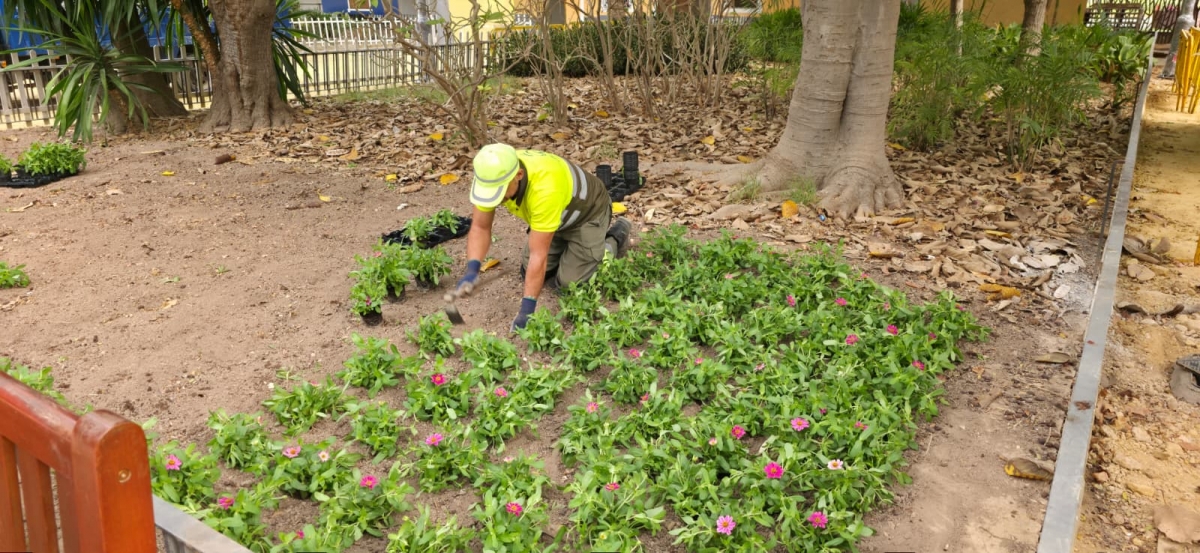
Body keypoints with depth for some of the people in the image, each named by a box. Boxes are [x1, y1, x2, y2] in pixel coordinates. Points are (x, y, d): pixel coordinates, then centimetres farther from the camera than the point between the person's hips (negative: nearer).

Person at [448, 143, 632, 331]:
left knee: (569, 282, -10)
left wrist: (527, 308, -40)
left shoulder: (544, 188, -45)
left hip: (588, 213, -6)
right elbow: (480, 227, -18)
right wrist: (472, 270, -35)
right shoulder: (492, 176, -27)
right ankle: (568, 244, 27)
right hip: (557, 214, 6)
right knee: (528, 273, 1)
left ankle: (615, 240, 13)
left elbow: (538, 255, -42)